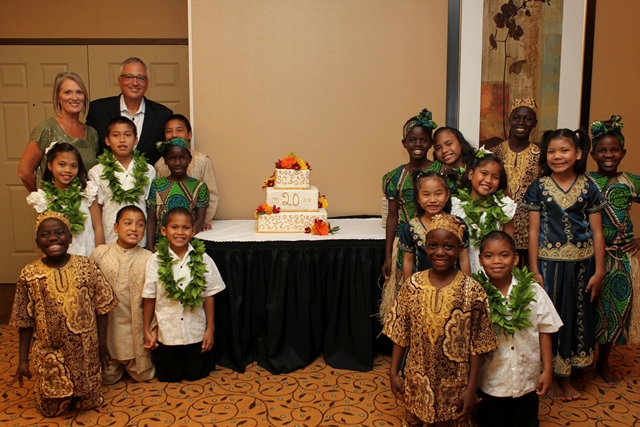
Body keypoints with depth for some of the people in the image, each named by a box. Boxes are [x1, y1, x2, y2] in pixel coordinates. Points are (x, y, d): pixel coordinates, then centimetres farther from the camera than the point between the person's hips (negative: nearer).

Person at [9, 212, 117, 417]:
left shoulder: (87, 266, -10)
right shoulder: (29, 274, -9)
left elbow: (101, 308, -3)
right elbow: (25, 321, -3)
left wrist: (102, 344, -2)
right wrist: (23, 360, -1)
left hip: (85, 350, 0)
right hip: (49, 353, 0)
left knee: (88, 402, 14)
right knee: (52, 407, 13)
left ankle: (83, 398, 46)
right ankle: (59, 403, 45)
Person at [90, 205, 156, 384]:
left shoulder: (148, 259, -10)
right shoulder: (100, 253, -7)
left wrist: (153, 328, -2)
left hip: (136, 328, -1)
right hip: (107, 326, 1)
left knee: (143, 375, 11)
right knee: (107, 377, 13)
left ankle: (130, 365, 41)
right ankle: (117, 365, 43)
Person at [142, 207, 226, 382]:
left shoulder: (202, 259, -9)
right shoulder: (156, 261, -11)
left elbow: (208, 295, -3)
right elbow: (149, 298, -4)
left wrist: (210, 329, -1)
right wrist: (147, 331, 1)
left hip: (196, 331, 0)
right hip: (167, 332, 0)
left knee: (196, 374, 14)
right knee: (169, 376, 14)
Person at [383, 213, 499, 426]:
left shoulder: (472, 290, -15)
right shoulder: (412, 285, -9)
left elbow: (477, 345, -10)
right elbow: (400, 334, -2)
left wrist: (471, 388, -9)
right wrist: (393, 373, -1)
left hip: (455, 384, -2)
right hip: (418, 382, 2)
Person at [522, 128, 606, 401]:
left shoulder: (588, 188, 0)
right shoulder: (539, 188, -3)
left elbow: (597, 232, 2)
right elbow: (533, 230, -3)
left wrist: (599, 271, -1)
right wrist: (534, 270, -6)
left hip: (581, 263, 2)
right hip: (549, 262, -1)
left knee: (576, 316, 11)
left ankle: (566, 377, 28)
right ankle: (551, 378, 24)